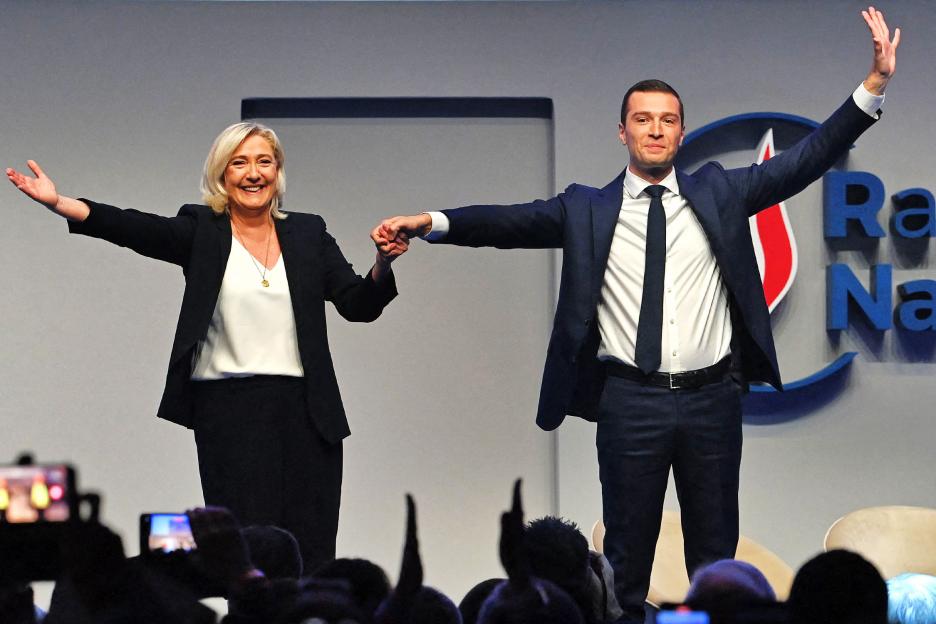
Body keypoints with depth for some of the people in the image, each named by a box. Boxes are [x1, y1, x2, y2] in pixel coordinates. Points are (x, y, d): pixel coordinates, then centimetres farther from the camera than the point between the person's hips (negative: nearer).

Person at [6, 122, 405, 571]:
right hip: (229, 411, -2)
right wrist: (60, 205, -26)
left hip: (306, 414, 2)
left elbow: (358, 306, 9)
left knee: (311, 556, -1)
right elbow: (136, 229, -10)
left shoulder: (308, 234, 13)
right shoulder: (202, 232, 6)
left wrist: (383, 264, -11)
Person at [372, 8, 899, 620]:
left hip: (712, 396, 1)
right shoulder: (587, 210, 4)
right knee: (627, 553, 5)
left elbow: (806, 160, 0)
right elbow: (509, 221, -4)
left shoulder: (718, 193, 5)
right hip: (631, 401, -1)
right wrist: (430, 222, -18)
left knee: (716, 552, 9)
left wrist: (874, 86, -9)